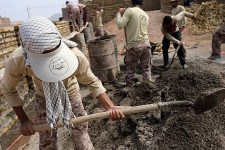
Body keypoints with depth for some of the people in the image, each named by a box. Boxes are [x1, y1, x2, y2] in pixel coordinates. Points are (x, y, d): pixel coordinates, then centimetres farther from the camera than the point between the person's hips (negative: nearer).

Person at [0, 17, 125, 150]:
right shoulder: (16, 61, -32)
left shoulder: (75, 56, -37)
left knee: (80, 131, 9)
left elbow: (92, 82, -20)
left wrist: (110, 106, -32)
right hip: (43, 98, 1)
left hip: (70, 94, 0)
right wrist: (23, 119, -12)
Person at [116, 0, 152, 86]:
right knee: (146, 69, 12)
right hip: (146, 44, 6)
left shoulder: (129, 10, -5)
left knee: (130, 70, 8)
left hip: (134, 46, -5)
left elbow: (120, 25, -11)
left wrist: (119, 13, 5)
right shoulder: (146, 15, 16)